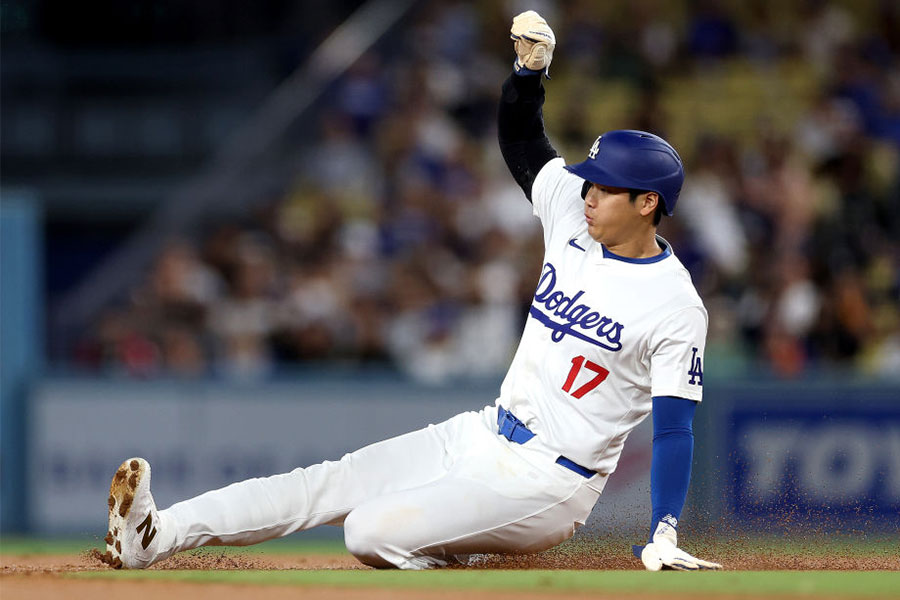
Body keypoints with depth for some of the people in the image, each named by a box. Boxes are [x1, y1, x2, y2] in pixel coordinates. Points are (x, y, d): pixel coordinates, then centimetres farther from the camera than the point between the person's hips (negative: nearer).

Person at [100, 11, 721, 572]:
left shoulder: (676, 306, -16)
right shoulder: (575, 213, 5)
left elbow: (674, 429, -17)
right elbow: (521, 141, 16)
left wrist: (665, 539, -25)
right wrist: (530, 67, -4)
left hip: (549, 482, -8)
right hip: (482, 436, 8)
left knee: (372, 532, -24)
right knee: (327, 483, -6)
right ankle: (156, 536, -12)